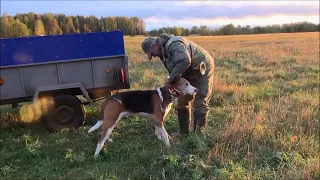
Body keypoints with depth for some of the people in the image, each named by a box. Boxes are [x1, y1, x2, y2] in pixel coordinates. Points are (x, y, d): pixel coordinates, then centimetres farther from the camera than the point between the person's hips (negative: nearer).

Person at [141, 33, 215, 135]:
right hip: (190, 73, 10)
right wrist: (172, 78, -13)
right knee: (182, 101, 9)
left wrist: (171, 77, -37)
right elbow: (174, 67, 5)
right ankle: (183, 132, 20)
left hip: (203, 69, -10)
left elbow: (185, 61, -44)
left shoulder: (173, 44, -28)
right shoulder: (163, 51, 3)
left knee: (200, 103, -9)